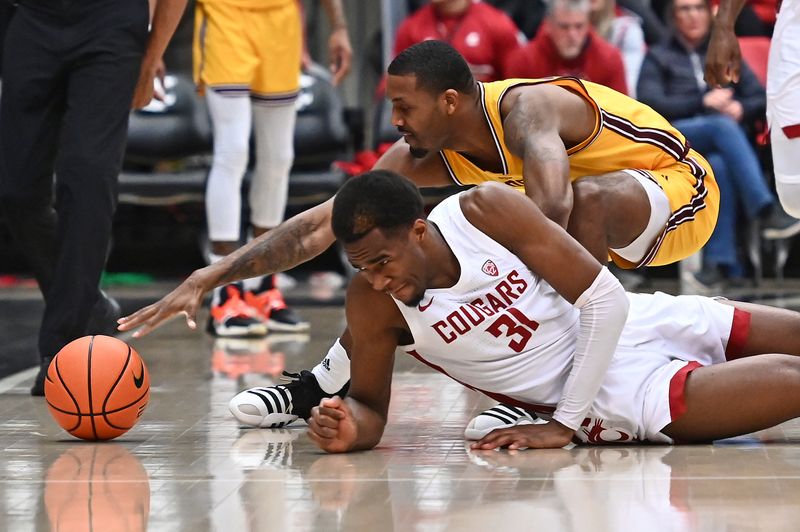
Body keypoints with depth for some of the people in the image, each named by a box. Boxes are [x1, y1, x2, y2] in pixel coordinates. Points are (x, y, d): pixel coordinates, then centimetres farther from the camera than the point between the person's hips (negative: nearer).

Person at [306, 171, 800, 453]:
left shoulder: (485, 209, -20)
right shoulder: (373, 304, -16)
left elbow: (606, 301, -15)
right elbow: (370, 405, -3)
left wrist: (564, 423, -18)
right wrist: (350, 428, -29)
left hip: (638, 323, 1)